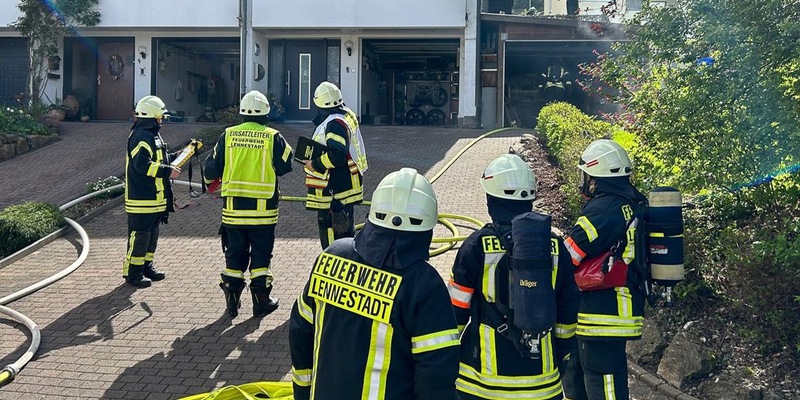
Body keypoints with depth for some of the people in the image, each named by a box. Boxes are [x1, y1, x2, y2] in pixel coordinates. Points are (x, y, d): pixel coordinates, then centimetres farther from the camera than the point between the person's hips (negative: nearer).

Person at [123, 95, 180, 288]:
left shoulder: (153, 135, 17)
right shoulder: (140, 137, -17)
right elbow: (143, 165, -26)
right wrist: (168, 171, -23)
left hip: (155, 197, 11)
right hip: (142, 198, -11)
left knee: (152, 234, 17)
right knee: (139, 235, -4)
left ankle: (146, 266, 28)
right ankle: (132, 272, 4)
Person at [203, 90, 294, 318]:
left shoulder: (227, 136, 0)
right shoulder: (273, 137, -6)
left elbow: (212, 170, 4)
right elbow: (284, 166, -1)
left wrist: (209, 176, 26)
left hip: (233, 206, 2)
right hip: (263, 207, -2)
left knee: (235, 253, 12)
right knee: (261, 253, 8)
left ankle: (232, 301, 17)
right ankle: (261, 301, 14)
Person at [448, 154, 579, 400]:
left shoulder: (477, 244, -10)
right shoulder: (554, 245, -1)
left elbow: (457, 310, -6)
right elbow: (568, 310, 7)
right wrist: (561, 353, 20)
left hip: (484, 374, -2)